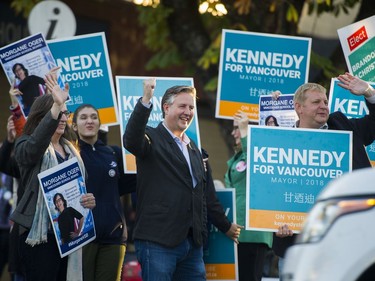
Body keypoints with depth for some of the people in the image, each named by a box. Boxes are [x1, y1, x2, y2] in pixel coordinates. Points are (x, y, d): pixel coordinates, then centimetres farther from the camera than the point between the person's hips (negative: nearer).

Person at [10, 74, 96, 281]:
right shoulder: (26, 146, -3)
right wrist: (56, 106, -40)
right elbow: (35, 146, -29)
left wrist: (87, 200, 2)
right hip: (40, 234, -7)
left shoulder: (70, 150, 18)